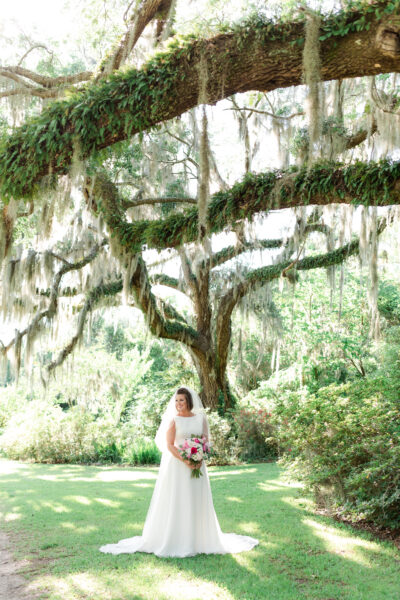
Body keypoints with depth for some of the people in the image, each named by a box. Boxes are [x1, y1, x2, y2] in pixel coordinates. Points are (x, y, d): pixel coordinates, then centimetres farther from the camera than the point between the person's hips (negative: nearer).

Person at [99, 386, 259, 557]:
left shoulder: (200, 418, 6)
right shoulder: (173, 420, -3)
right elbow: (169, 445, -9)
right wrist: (185, 461, -20)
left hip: (197, 465, 4)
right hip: (176, 466, -3)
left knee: (197, 503, 8)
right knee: (174, 503, -2)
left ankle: (198, 539, 19)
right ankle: (174, 541, 6)